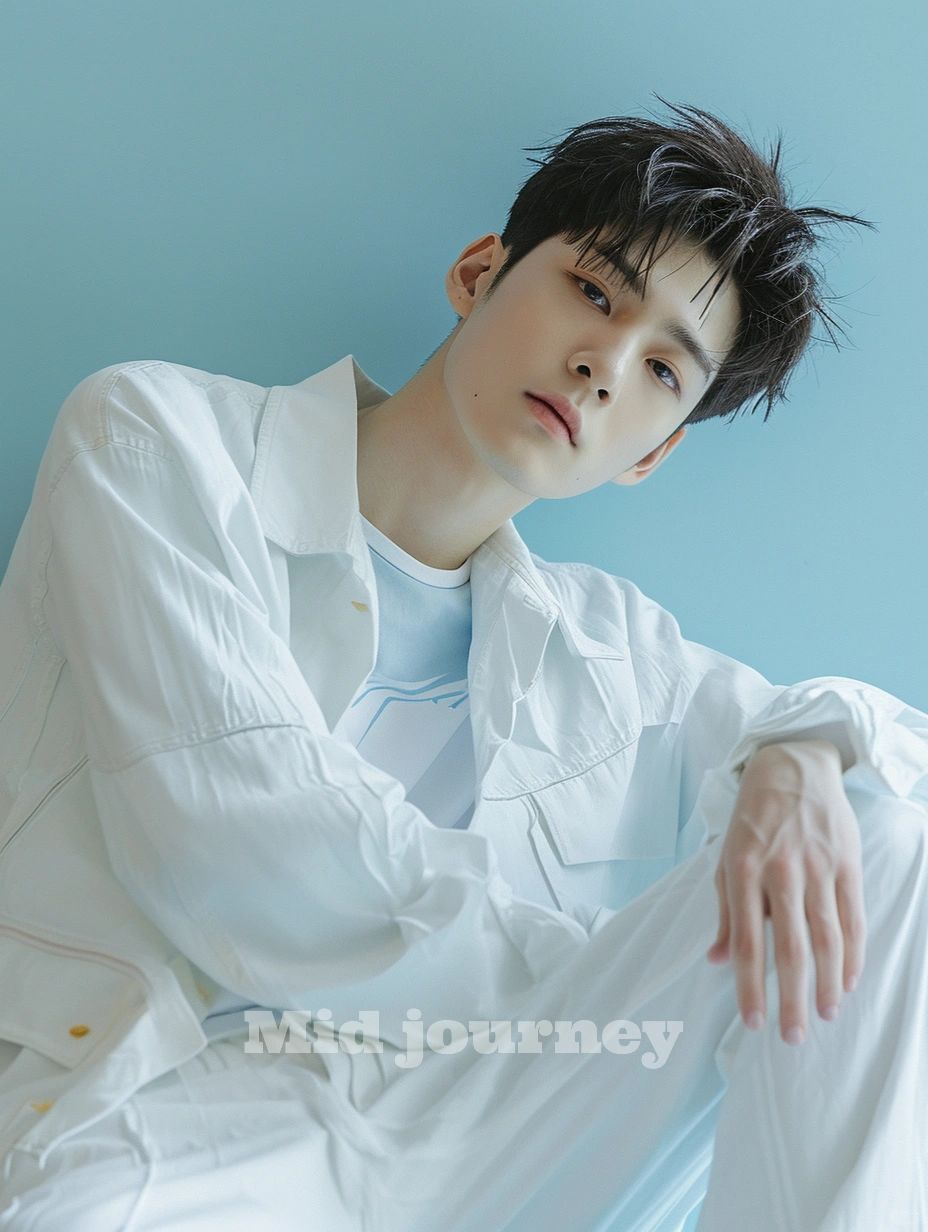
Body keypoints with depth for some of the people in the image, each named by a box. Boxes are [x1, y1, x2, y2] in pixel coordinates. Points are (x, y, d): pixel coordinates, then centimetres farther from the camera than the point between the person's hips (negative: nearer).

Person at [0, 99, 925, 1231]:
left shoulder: (596, 640, 17)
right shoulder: (159, 435, 2)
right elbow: (236, 851, -11)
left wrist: (804, 755, -4)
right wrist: (612, 970, -2)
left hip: (465, 1121, 6)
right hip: (167, 1105, -5)